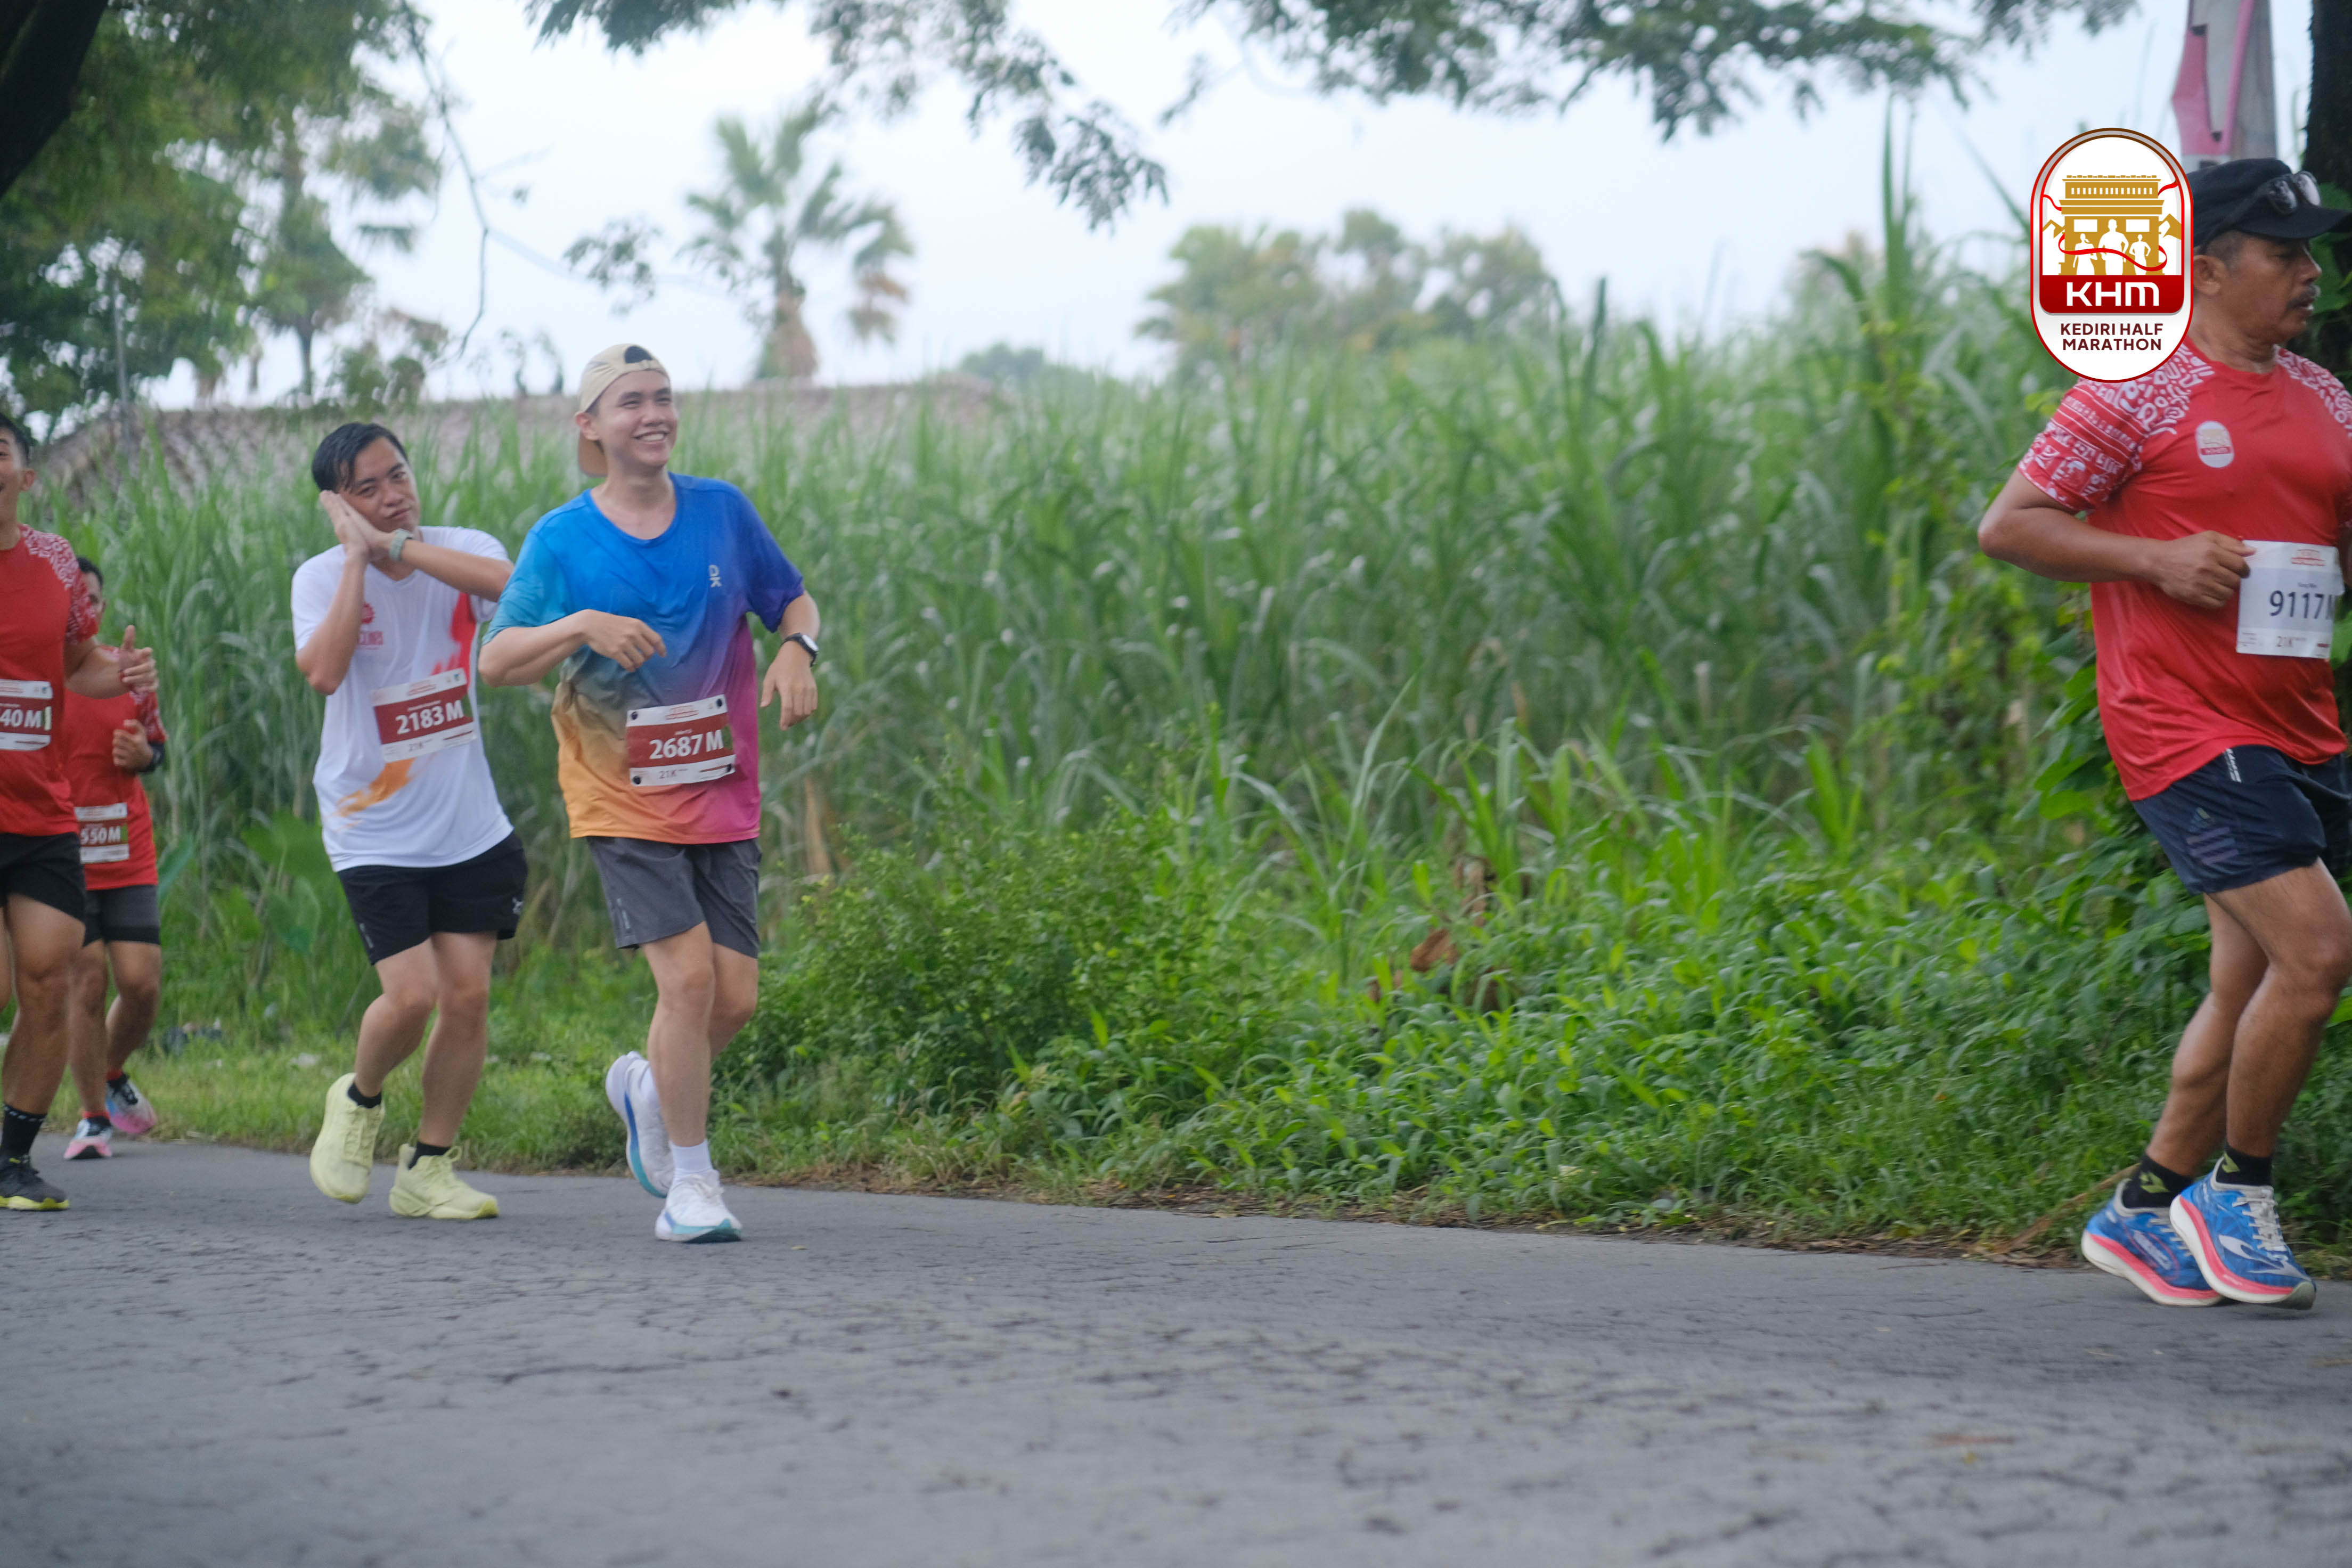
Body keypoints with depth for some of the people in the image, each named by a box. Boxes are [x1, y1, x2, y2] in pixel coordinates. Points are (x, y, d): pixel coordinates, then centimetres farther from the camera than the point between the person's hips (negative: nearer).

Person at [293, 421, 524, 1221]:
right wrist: (358, 559, -22)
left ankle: (428, 1168, 15)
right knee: (412, 993, -14)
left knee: (467, 996, -1)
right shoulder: (323, 578, -6)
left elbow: (513, 585, -27)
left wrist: (398, 545, -24)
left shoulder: (461, 550, -2)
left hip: (471, 826, 3)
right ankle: (359, 1100, 17)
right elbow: (323, 672, -26)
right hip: (375, 832, -3)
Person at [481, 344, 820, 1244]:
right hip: (622, 800, -3)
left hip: (722, 799, 3)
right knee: (688, 972, -17)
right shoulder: (560, 541, -3)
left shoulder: (722, 511, 4)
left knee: (734, 996, -2)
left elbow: (792, 600, 16)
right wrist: (582, 626, -23)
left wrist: (797, 648, -7)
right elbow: (495, 663, -6)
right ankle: (691, 1185, -4)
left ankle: (647, 1088, 32)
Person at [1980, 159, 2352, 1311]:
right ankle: (2239, 1194, 1)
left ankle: (2143, 1211, 20)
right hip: (2184, 729, -8)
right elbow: (2007, 526, -7)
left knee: (2255, 985, 8)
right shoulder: (2137, 392, -6)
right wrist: (2159, 557, -16)